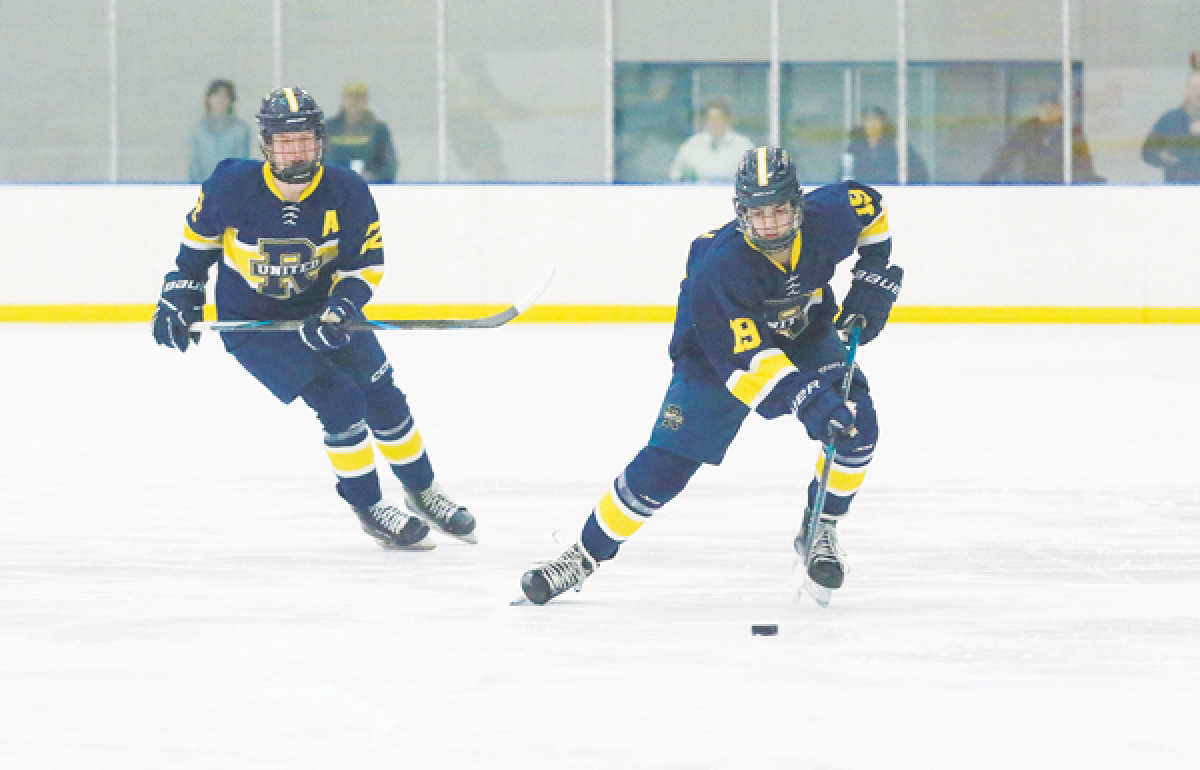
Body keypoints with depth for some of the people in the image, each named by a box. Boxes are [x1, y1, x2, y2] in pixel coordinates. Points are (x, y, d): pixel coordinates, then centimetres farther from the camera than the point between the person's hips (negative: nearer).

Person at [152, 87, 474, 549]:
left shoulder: (346, 193, -18)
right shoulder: (233, 186, -23)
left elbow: (365, 264, -11)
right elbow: (200, 235, -2)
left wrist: (339, 310, -28)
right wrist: (181, 294, 1)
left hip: (321, 307, 4)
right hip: (251, 320, -4)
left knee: (382, 398, 6)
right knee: (338, 398, -17)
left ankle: (423, 492, 29)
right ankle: (368, 508, -1)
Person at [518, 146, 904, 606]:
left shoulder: (827, 218, -27)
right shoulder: (720, 269, -39)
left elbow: (869, 206, -1)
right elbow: (746, 360, -42)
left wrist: (875, 276, -9)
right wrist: (805, 400, -53)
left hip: (803, 335, 4)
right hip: (717, 355, -4)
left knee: (857, 425, -17)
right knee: (666, 463, -10)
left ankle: (820, 533, 5)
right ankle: (585, 555, 6)